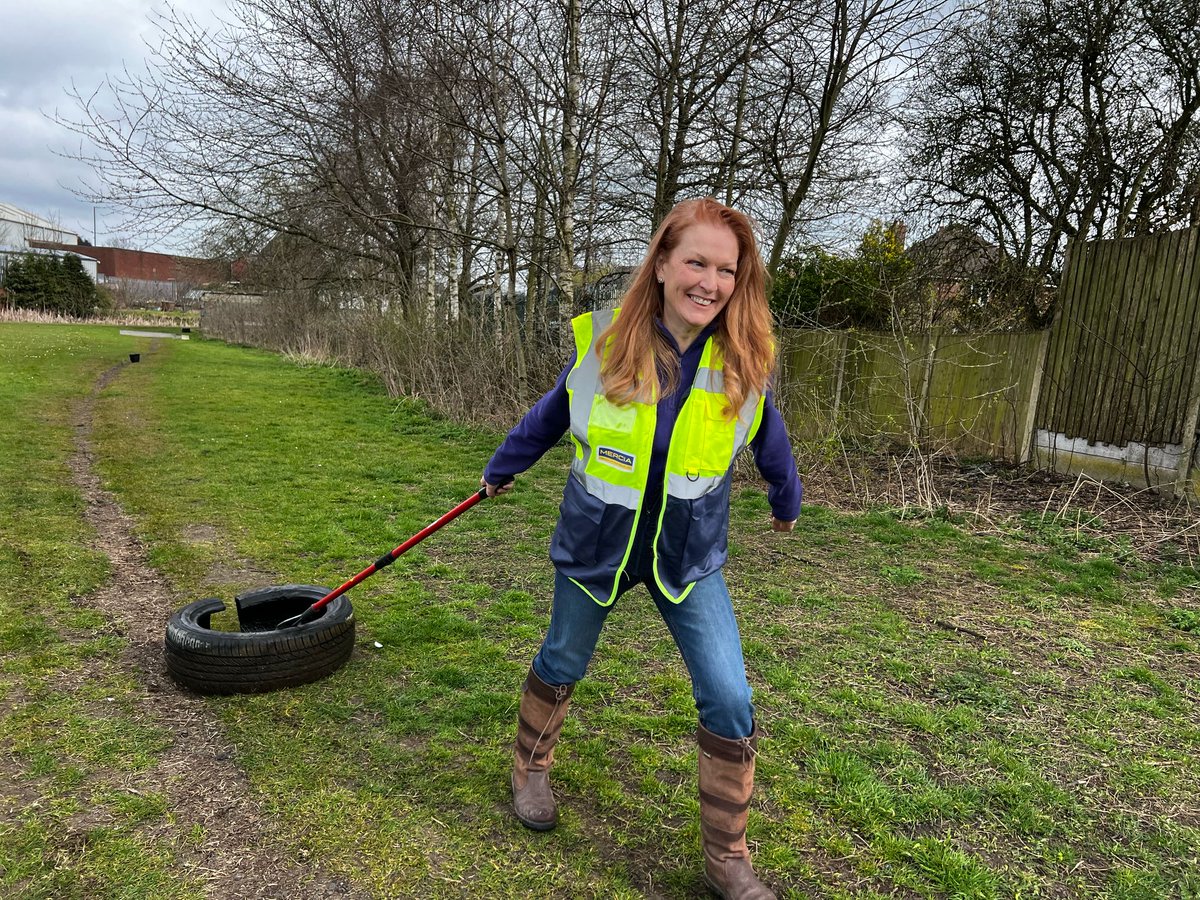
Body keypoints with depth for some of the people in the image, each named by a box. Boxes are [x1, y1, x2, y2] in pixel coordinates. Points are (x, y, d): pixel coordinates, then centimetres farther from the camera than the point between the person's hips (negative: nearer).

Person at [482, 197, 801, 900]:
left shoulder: (743, 361, -14)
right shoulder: (602, 343, -16)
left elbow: (769, 441, 7)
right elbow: (548, 418, 3)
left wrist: (786, 501, 23)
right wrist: (503, 469, 18)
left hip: (689, 554, 1)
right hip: (596, 544, 0)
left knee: (730, 702, -4)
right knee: (562, 664, 20)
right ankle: (531, 768, 51)